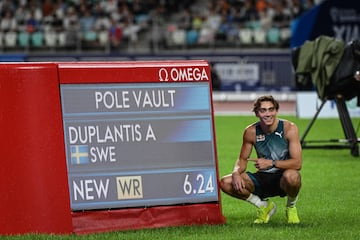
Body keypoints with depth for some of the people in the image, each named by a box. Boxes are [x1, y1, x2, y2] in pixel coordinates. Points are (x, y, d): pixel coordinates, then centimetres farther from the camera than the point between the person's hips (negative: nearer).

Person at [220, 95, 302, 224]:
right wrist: (236, 172, -15)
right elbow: (242, 159, 8)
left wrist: (271, 163, -31)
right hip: (262, 179, 4)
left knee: (291, 176, -41)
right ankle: (263, 205, 8)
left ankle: (291, 207, -4)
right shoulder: (251, 132, -5)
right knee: (225, 183, -16)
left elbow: (297, 163, -20)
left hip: (283, 178, -4)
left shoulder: (289, 128, -15)